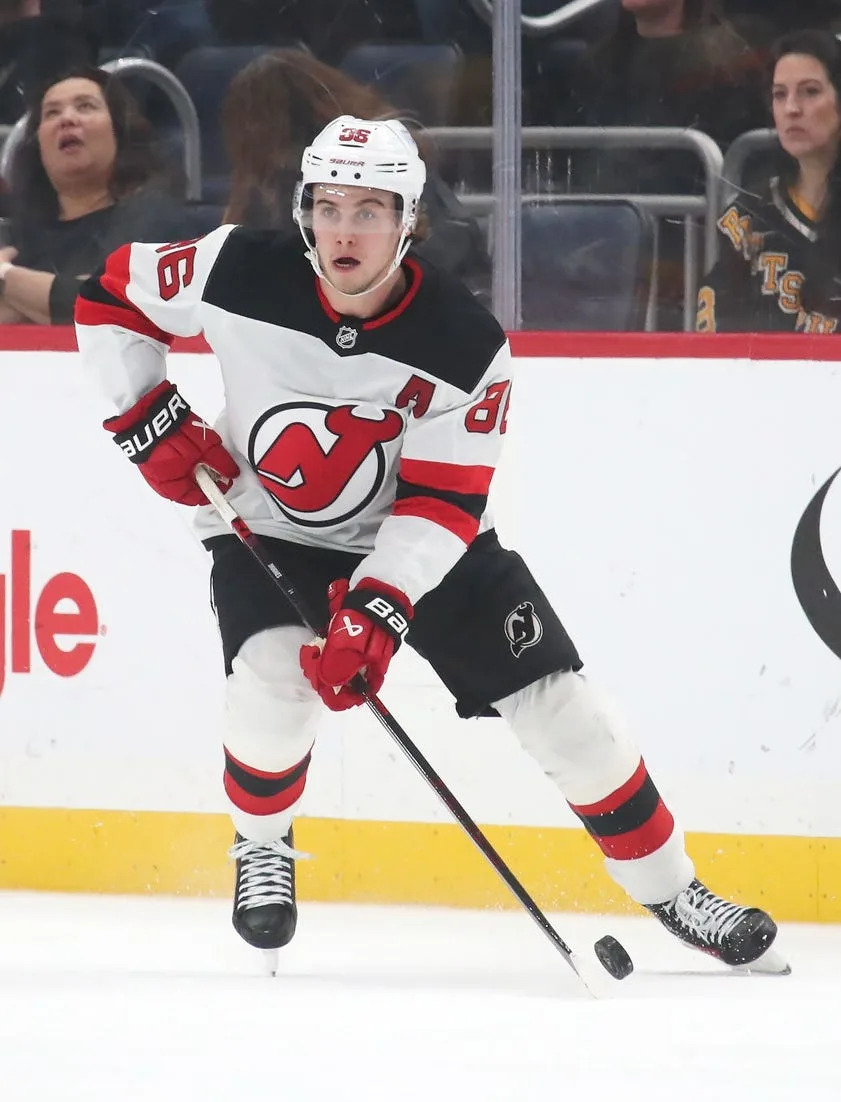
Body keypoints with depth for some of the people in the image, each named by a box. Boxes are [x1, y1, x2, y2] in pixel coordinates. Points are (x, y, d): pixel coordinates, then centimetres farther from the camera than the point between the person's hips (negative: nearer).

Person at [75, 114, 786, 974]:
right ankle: (261, 850, 4)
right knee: (274, 682, -27)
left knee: (558, 704, -6)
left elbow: (441, 507, -24)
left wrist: (374, 613, -35)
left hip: (418, 544, 0)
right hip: (269, 529, 0)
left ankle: (669, 890, 11)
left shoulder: (466, 346, -25)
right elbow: (109, 298, -7)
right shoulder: (240, 275, -23)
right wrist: (153, 424, -14)